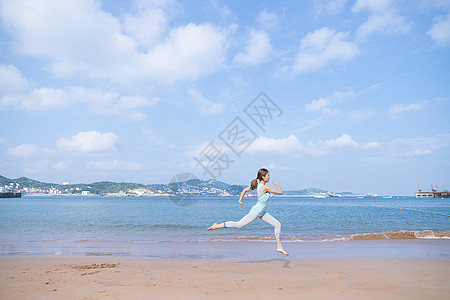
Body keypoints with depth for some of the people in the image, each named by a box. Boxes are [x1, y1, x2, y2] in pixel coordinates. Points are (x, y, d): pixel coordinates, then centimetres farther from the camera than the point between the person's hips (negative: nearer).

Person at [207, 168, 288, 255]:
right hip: (255, 212, -10)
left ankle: (279, 247, 14)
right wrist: (277, 184, 1)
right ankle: (217, 226, 9)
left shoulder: (258, 185, 4)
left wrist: (240, 200, 13)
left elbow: (245, 190, 10)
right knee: (239, 225, -3)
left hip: (261, 213, 10)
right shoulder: (265, 187, -22)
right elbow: (280, 192, -17)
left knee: (278, 225, 7)